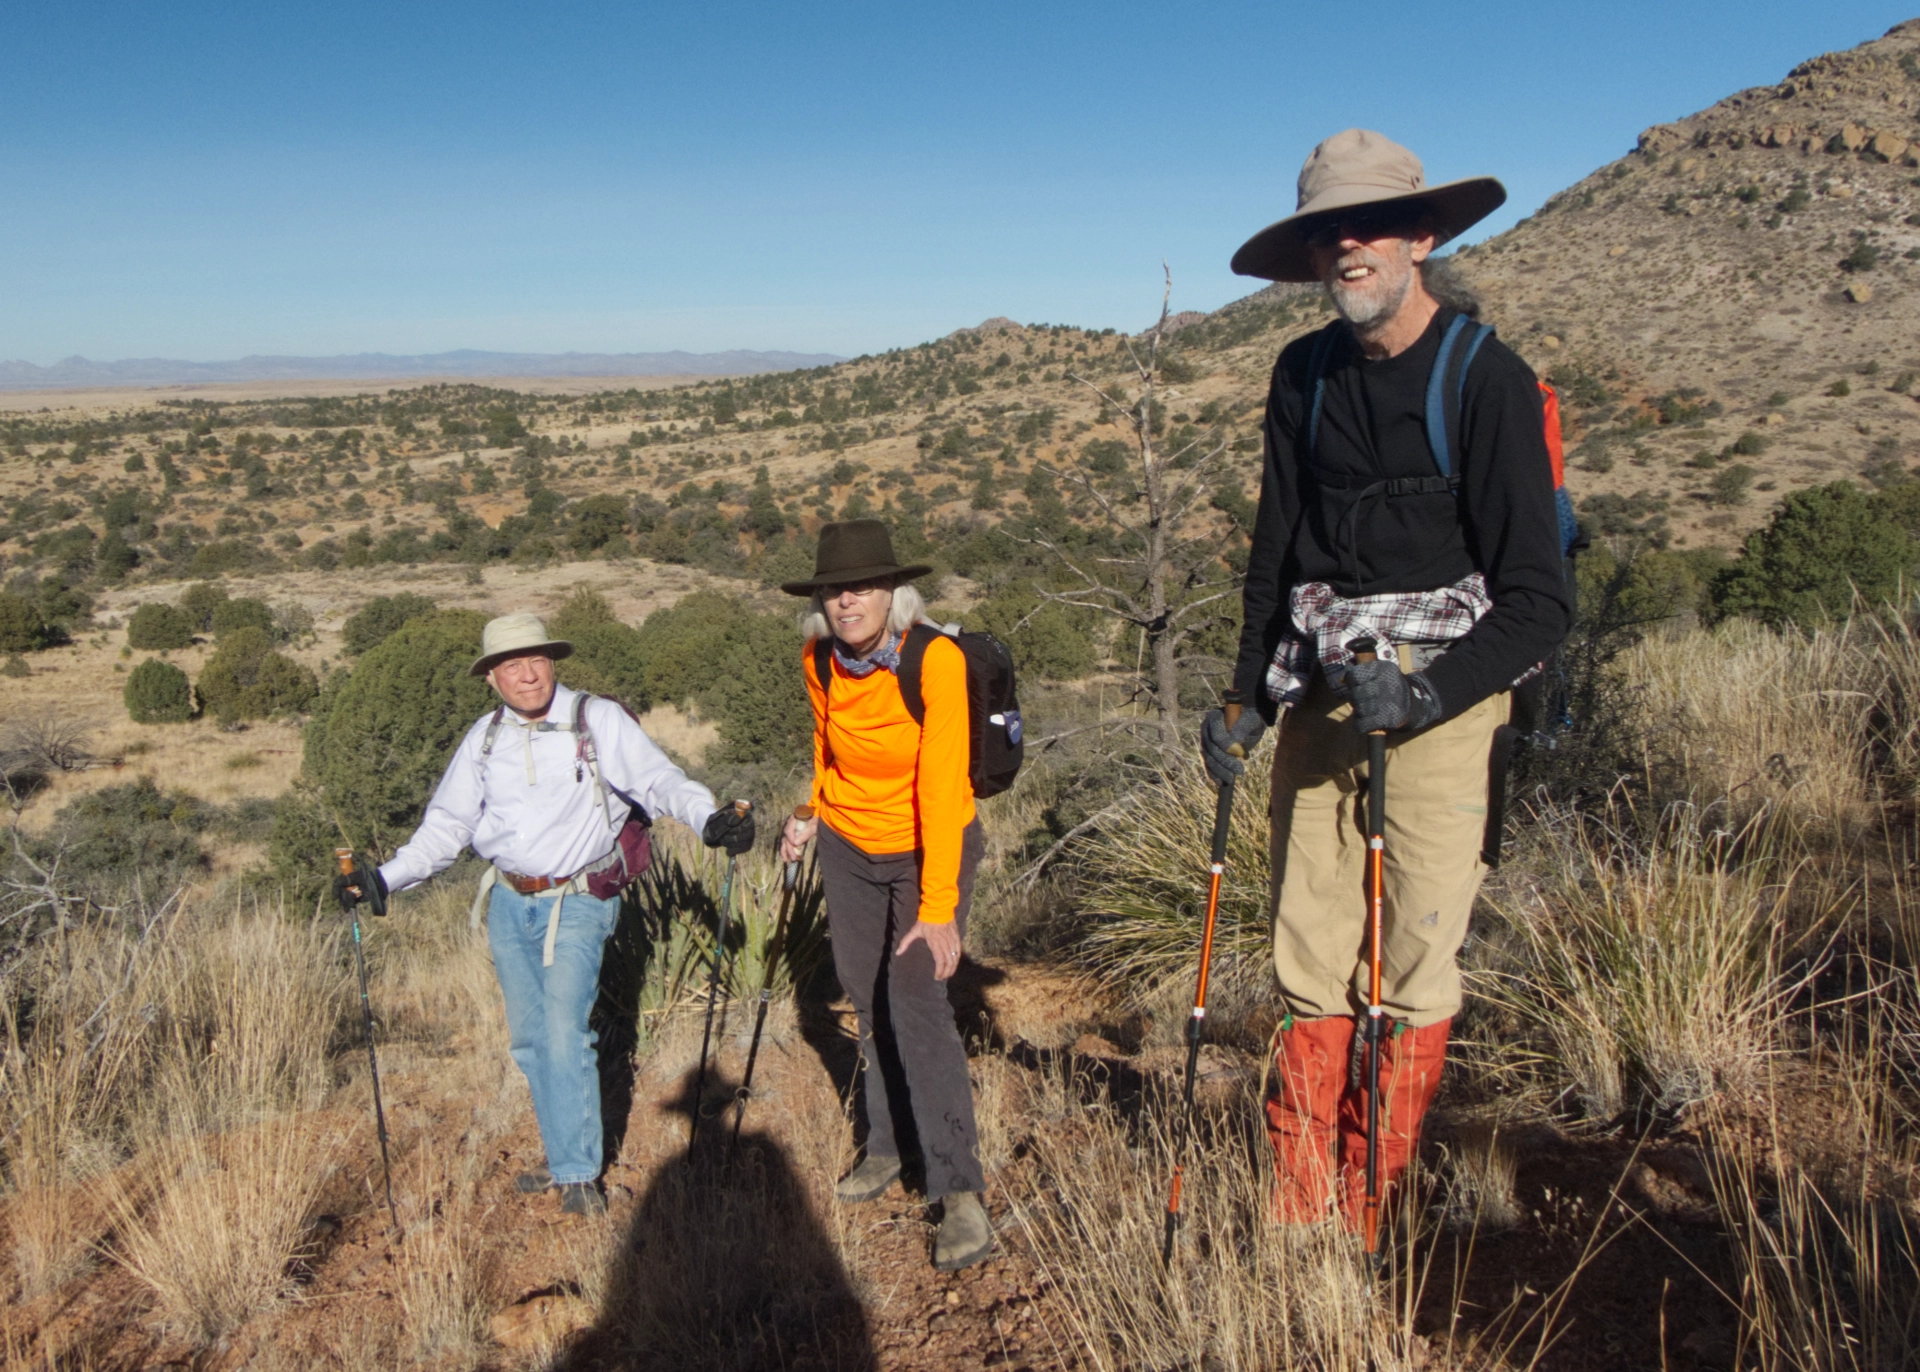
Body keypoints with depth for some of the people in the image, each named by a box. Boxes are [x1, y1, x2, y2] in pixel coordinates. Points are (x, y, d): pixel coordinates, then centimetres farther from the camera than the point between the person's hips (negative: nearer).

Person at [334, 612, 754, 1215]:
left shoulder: (599, 721, -8)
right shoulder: (483, 739, 7)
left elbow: (660, 781, -13)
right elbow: (446, 825, 12)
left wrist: (709, 817, -32)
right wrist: (385, 878, 2)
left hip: (577, 904, -5)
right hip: (509, 904, 5)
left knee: (564, 1030, -12)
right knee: (528, 1038, 10)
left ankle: (579, 1174, 3)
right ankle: (565, 1160, 24)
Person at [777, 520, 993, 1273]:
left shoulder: (936, 659, -26)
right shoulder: (819, 660, -9)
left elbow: (941, 786, -28)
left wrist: (938, 907, -30)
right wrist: (812, 814, 3)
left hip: (930, 846, -5)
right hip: (849, 847, 5)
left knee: (916, 997, -17)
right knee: (866, 998, 10)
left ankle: (960, 1191, -12)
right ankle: (886, 1144, 31)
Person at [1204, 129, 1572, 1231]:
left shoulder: (1490, 380, -9)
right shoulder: (1304, 375, 7)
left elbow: (1540, 601, -10)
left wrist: (1428, 691, -22)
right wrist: (1247, 699, 9)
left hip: (1441, 699, -4)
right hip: (1318, 700, 4)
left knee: (1414, 973, -1)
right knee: (1310, 964, 5)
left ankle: (1371, 1214, 15)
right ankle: (1301, 1218, 16)